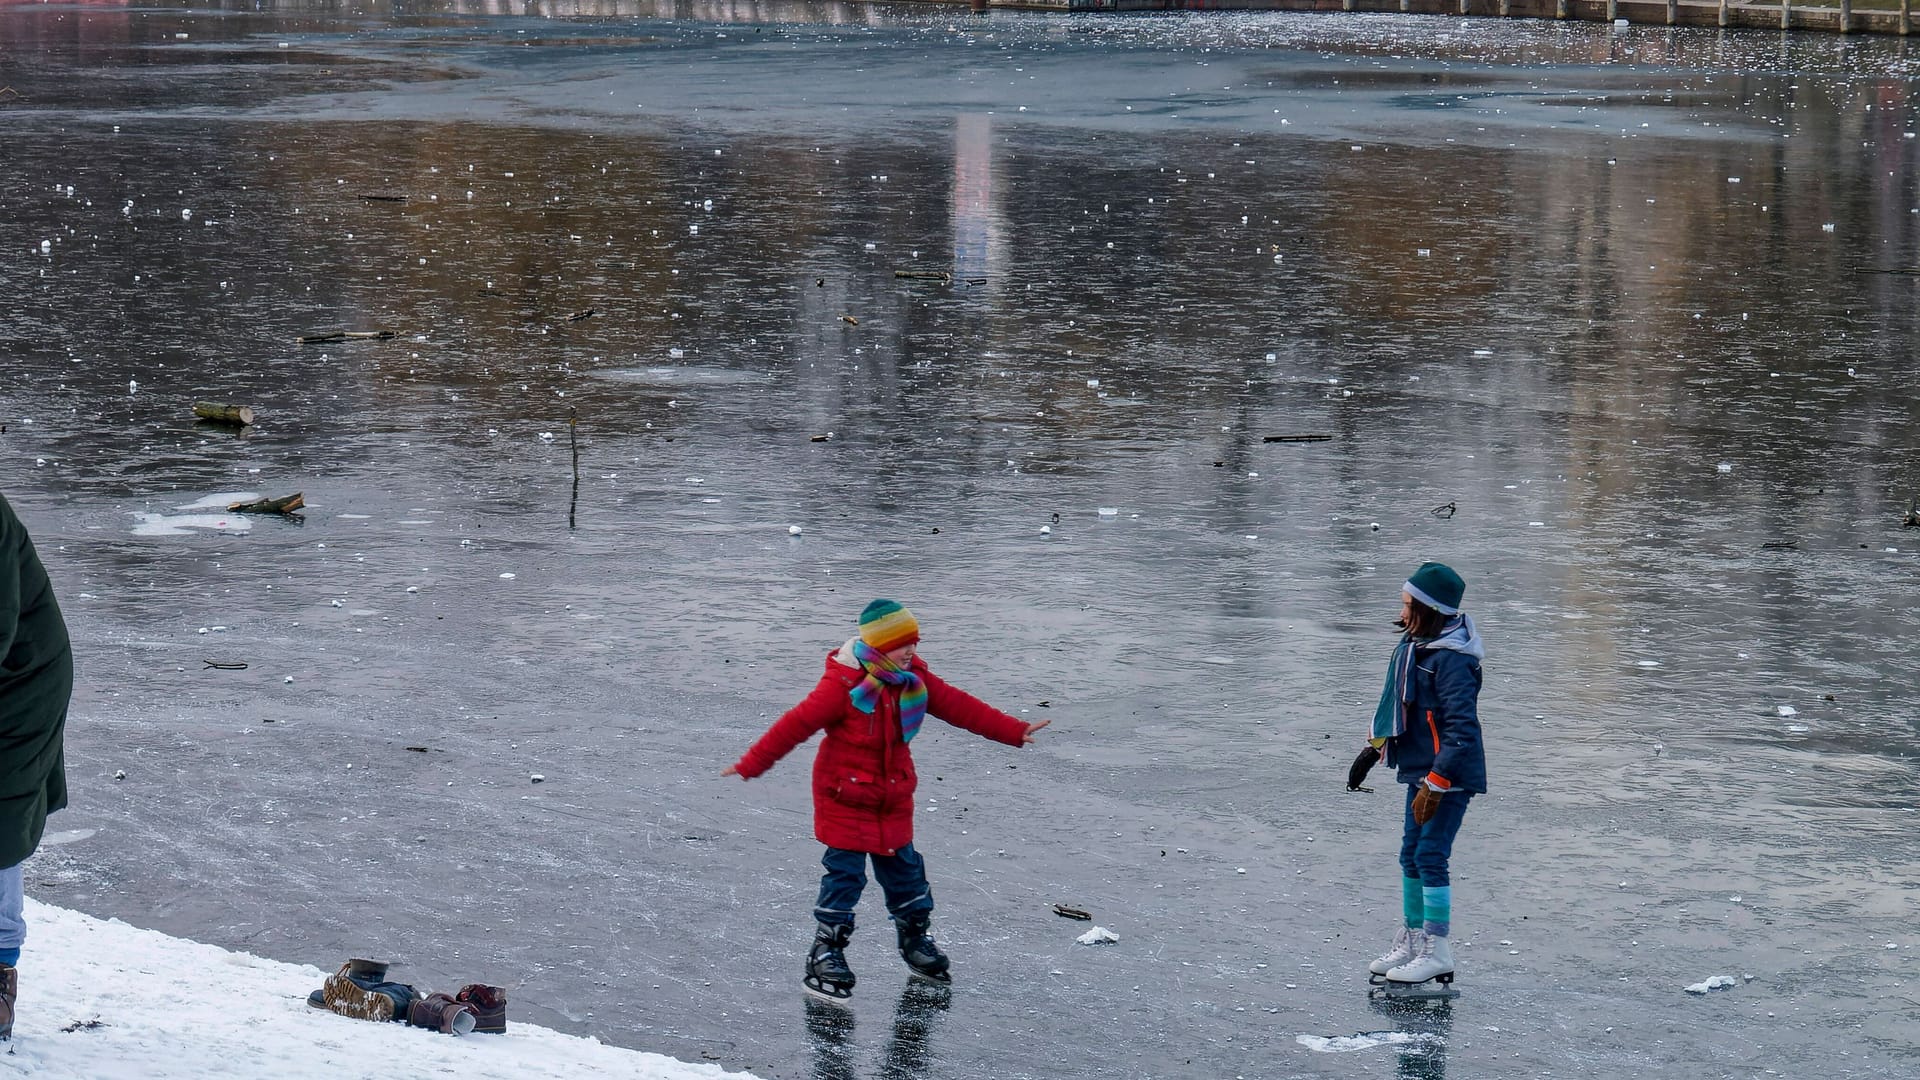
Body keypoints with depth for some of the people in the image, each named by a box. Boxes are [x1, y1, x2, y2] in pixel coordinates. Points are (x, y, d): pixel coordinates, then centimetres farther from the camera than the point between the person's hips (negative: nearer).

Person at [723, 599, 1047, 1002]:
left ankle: (915, 936, 32)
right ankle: (825, 954, 3)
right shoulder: (843, 685, -22)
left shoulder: (915, 680, -2)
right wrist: (751, 765, -21)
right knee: (844, 874, -5)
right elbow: (797, 724, -21)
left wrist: (1015, 731, 4)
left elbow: (960, 706, 4)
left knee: (903, 868, 14)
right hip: (845, 798, -6)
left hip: (893, 801, 6)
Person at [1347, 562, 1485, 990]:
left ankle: (1437, 952, 0)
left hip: (1450, 776, -9)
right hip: (1420, 770, 9)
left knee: (1431, 857, -8)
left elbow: (1462, 730, -24)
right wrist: (1373, 749, 25)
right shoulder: (1414, 645, 7)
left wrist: (1435, 785, -26)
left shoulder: (1451, 661, -22)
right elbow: (1398, 703, 22)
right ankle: (1411, 942, 25)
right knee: (1411, 856, 14)